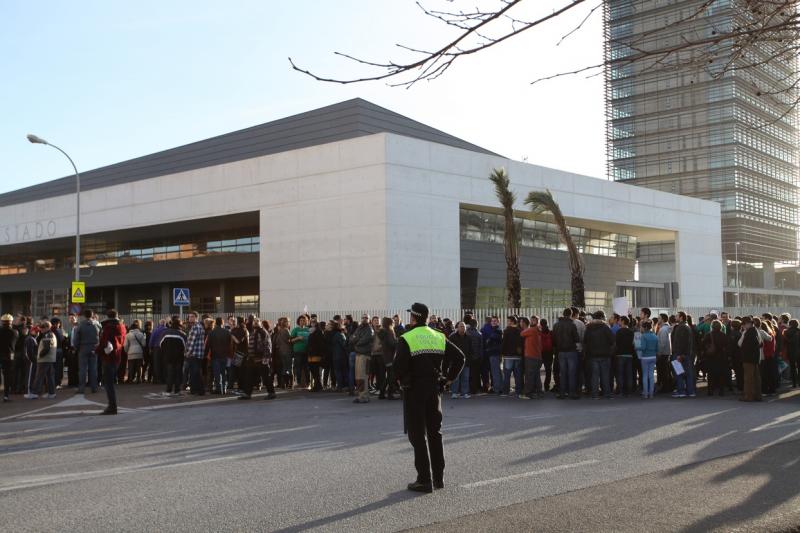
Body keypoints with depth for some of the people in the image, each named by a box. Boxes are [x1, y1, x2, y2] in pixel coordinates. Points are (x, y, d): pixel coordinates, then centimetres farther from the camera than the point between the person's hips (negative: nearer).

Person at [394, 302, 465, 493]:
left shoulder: (406, 339, -11)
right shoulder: (439, 337, 6)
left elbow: (399, 366, -21)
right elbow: (459, 357, 4)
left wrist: (403, 380, -2)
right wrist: (449, 378, 7)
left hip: (414, 391, -5)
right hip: (434, 390, 5)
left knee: (418, 435, 1)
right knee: (435, 433, 15)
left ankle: (425, 480, 0)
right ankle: (438, 478, 19)